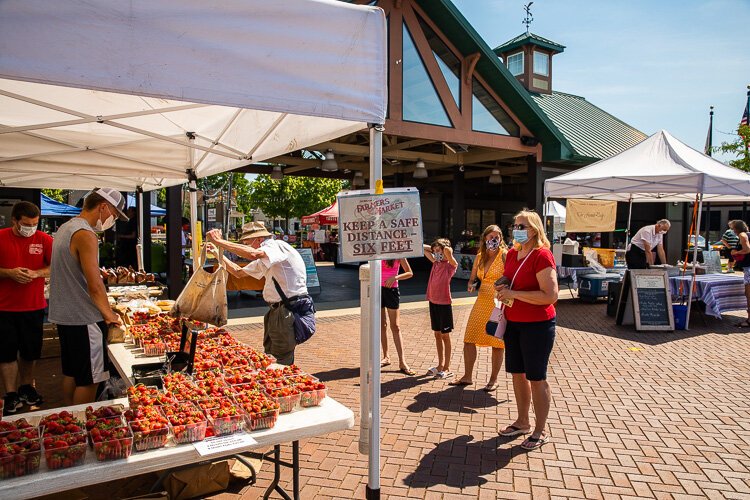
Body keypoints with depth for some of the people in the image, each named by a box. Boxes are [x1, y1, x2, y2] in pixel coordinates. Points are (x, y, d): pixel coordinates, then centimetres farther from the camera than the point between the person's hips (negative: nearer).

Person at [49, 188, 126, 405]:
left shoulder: (66, 228, 12)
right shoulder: (86, 235, -19)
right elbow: (95, 285, -22)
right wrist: (109, 314, -8)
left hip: (64, 315, 10)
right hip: (83, 320, -10)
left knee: (71, 373, 19)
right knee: (88, 379, 0)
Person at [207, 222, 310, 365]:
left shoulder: (278, 245, -14)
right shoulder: (263, 261, 17)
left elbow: (253, 254, -33)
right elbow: (238, 272, 26)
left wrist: (219, 242, -26)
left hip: (290, 309, -10)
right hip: (277, 309, 10)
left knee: (281, 361, -3)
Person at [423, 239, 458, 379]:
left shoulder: (451, 265, -11)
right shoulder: (436, 262, 7)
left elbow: (448, 250, -31)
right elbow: (423, 248, 16)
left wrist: (441, 247, -11)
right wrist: (433, 248, 7)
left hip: (444, 303, -6)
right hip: (433, 302, 6)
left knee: (445, 336, 2)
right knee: (437, 334, 14)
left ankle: (447, 368, 12)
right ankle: (440, 365, 25)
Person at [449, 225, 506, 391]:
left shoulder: (504, 255, -8)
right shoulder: (480, 257, 9)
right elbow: (472, 278, 18)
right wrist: (472, 285, -2)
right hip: (481, 302, 6)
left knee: (497, 343, 6)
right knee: (469, 339, 7)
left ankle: (493, 379, 21)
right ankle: (467, 376, 22)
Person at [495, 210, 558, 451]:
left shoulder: (542, 256, -18)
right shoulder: (512, 254, 6)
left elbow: (550, 296, -26)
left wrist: (513, 293, -24)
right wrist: (501, 288, 0)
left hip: (537, 326, -8)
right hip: (513, 323, 8)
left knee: (536, 378, 5)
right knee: (517, 374, 17)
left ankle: (540, 432, 22)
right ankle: (522, 422, 35)